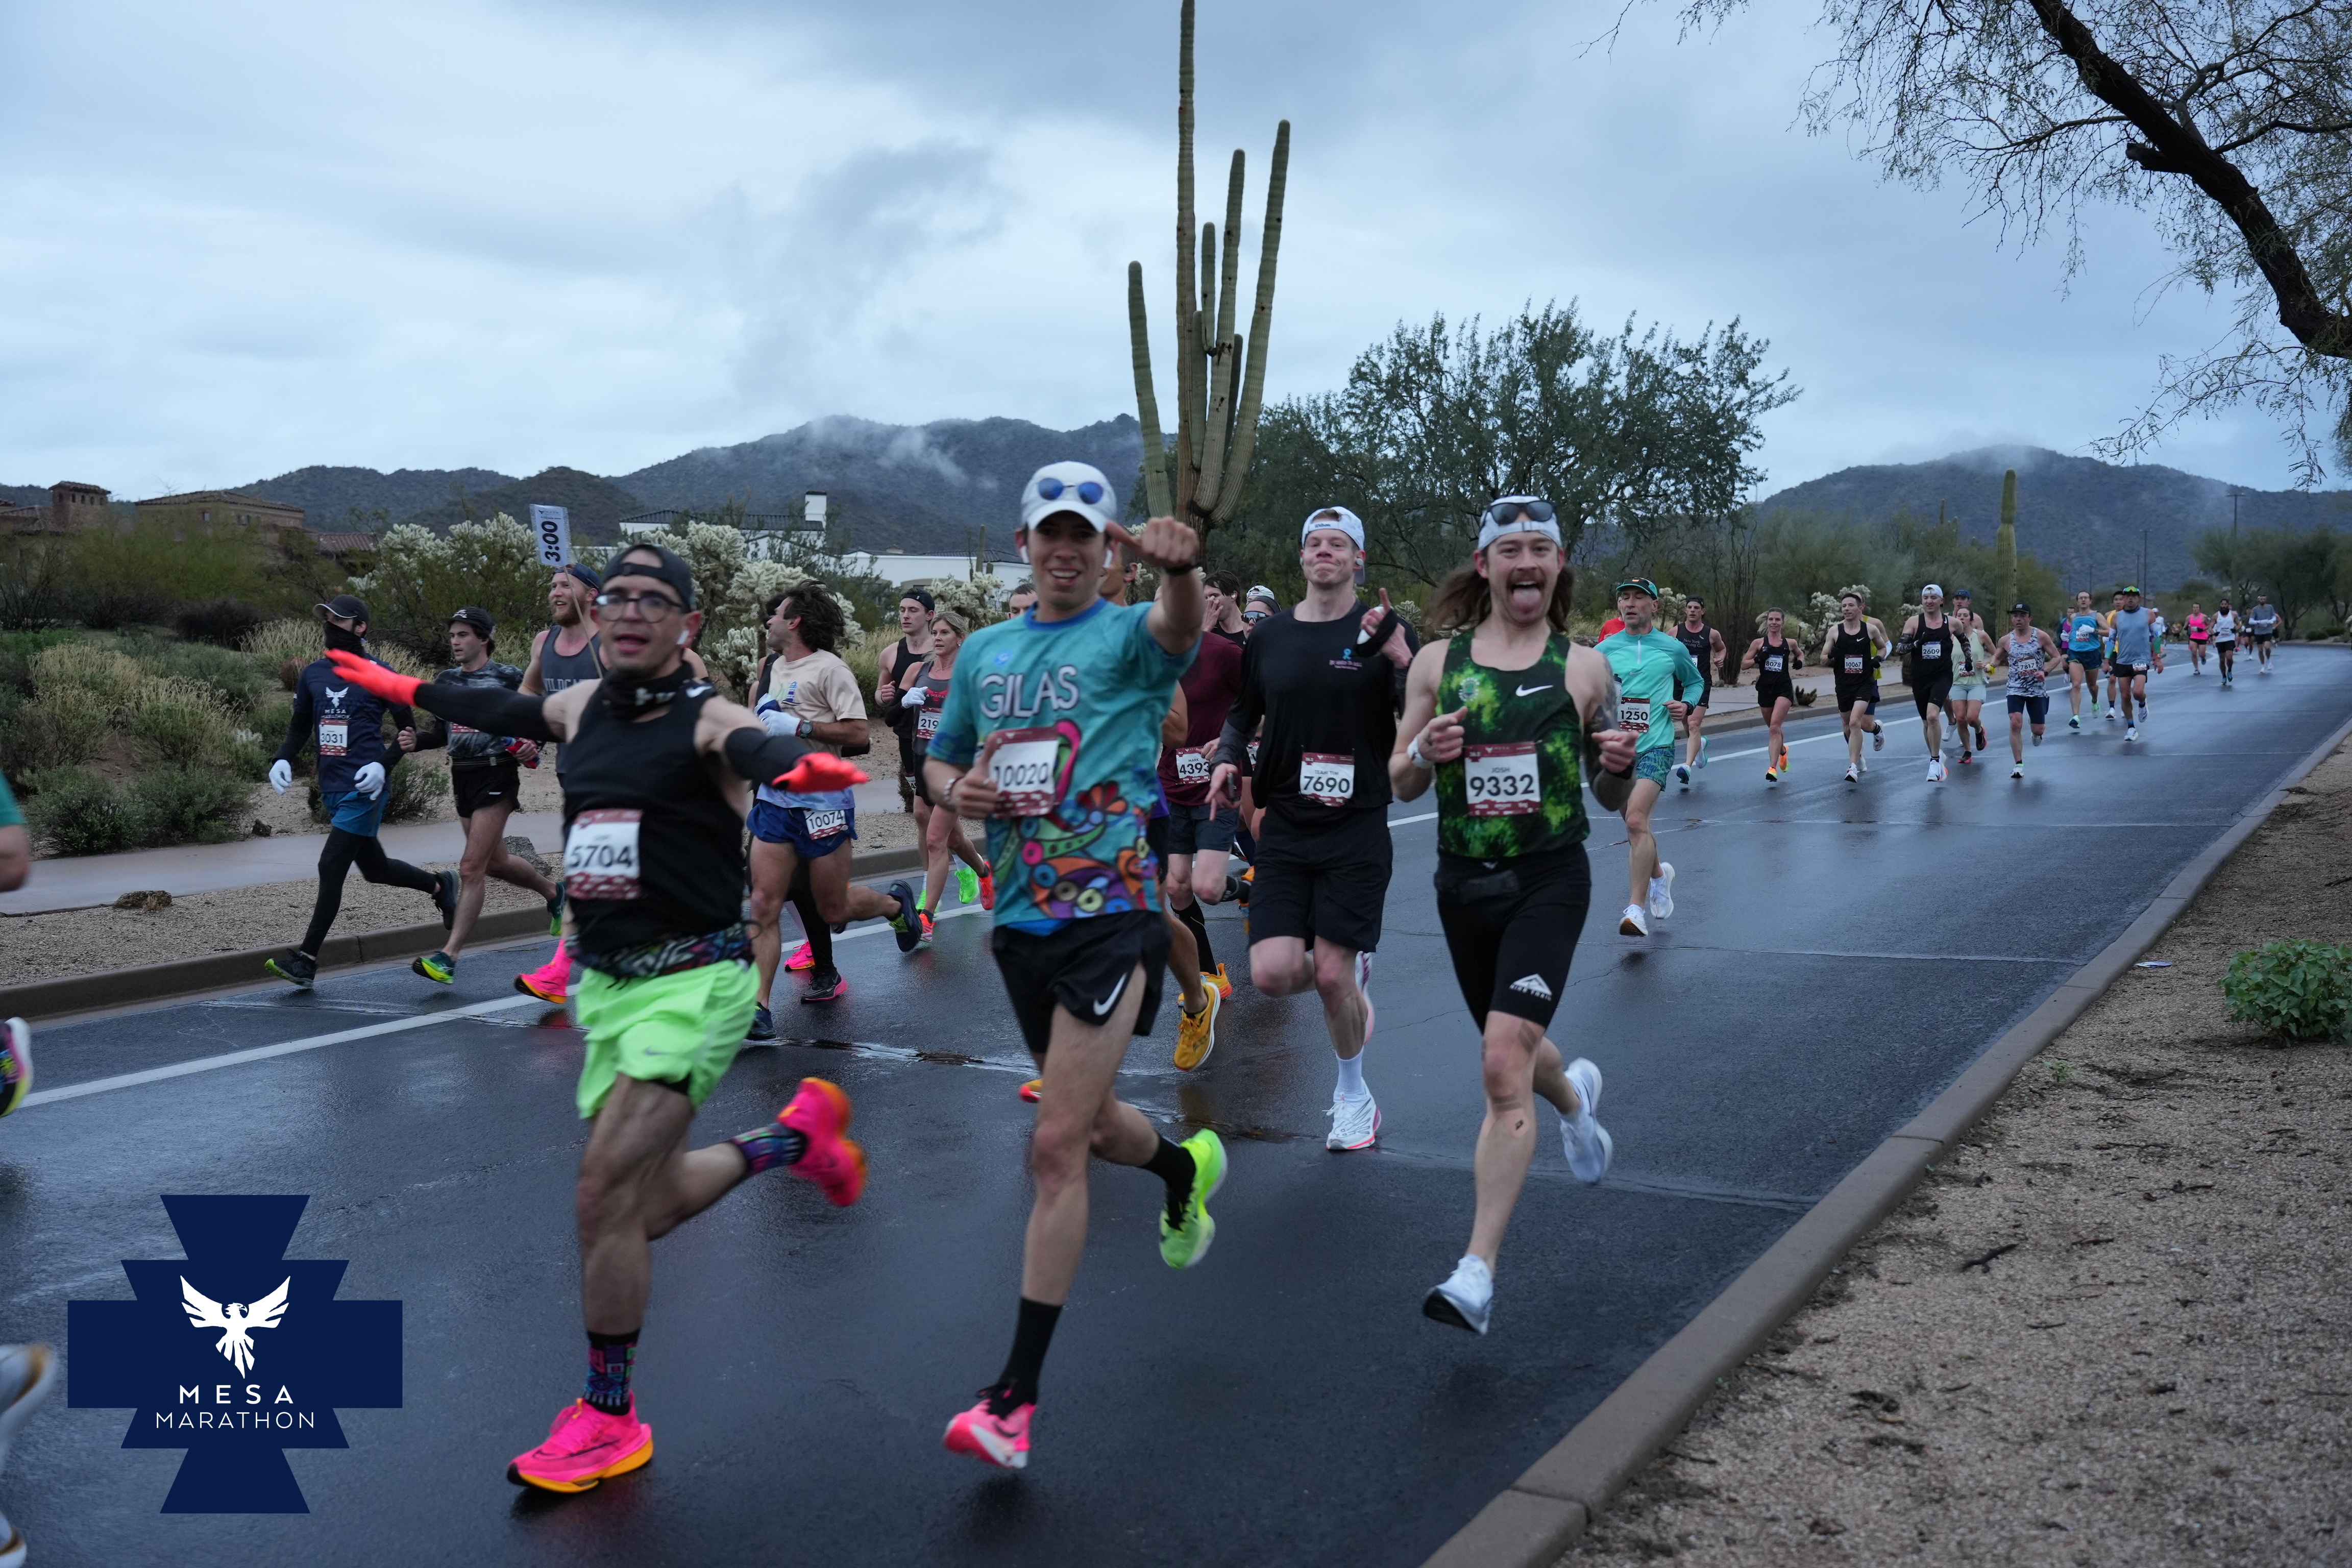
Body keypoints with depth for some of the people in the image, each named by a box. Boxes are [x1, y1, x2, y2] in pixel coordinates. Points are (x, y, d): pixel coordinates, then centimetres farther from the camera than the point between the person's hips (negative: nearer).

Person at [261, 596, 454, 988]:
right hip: (332, 789, 7)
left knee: (331, 867, -11)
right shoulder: (313, 674, 11)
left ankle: (307, 959, -5)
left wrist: (384, 764, -17)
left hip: (363, 790, -7)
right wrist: (282, 759, 3)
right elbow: (300, 726, 21)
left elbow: (408, 729, -2)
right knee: (374, 867, 17)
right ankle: (439, 885, 41)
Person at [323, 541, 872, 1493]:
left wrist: (802, 765, -59)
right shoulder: (582, 707, 8)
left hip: (693, 983, -7)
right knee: (649, 1205, 10)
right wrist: (403, 688, 43)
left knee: (605, 1189, -15)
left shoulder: (707, 720, -12)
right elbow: (502, 710, 29)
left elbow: (757, 746, -35)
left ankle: (609, 1417, 4)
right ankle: (797, 1133, 35)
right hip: (606, 984, 7)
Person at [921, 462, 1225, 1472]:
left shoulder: (1129, 636, -5)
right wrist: (956, 790, -3)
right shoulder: (985, 651, 12)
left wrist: (1181, 565, -53)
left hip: (1111, 912, -6)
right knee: (1090, 1123, 21)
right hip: (1021, 919, 6)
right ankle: (1187, 1167, 55)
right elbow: (940, 762, 21)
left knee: (1058, 1144, -11)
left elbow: (1180, 629, -30)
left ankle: (1016, 1393, -2)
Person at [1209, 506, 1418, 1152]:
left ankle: (1353, 1095, 25)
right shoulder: (1270, 635, 6)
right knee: (1273, 973, -8)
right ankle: (1355, 975, 27)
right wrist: (1228, 758, 2)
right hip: (1285, 826, 3)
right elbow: (1243, 711, 20)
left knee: (1331, 977, -3)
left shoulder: (1382, 628, -3)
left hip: (1357, 826, -3)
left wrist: (1401, 661, -25)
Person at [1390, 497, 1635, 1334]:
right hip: (1464, 881, 3)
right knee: (1514, 1052, 20)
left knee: (1504, 1063, -17)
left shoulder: (1584, 667, 0)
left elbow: (1611, 799, 8)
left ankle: (1477, 1272, -13)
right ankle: (1574, 1092, 58)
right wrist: (1424, 752, -14)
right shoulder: (1436, 661, 3)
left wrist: (1620, 764, -14)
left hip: (1549, 879, -3)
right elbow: (1400, 784, 8)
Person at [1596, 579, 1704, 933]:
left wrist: (1686, 705, 1)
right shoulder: (1605, 649, 6)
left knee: (1636, 819, -22)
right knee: (1635, 825, 16)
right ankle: (1659, 873, 47)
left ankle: (1636, 909, -22)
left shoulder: (1673, 648, 5)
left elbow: (1696, 681, 21)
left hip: (1655, 746, -3)